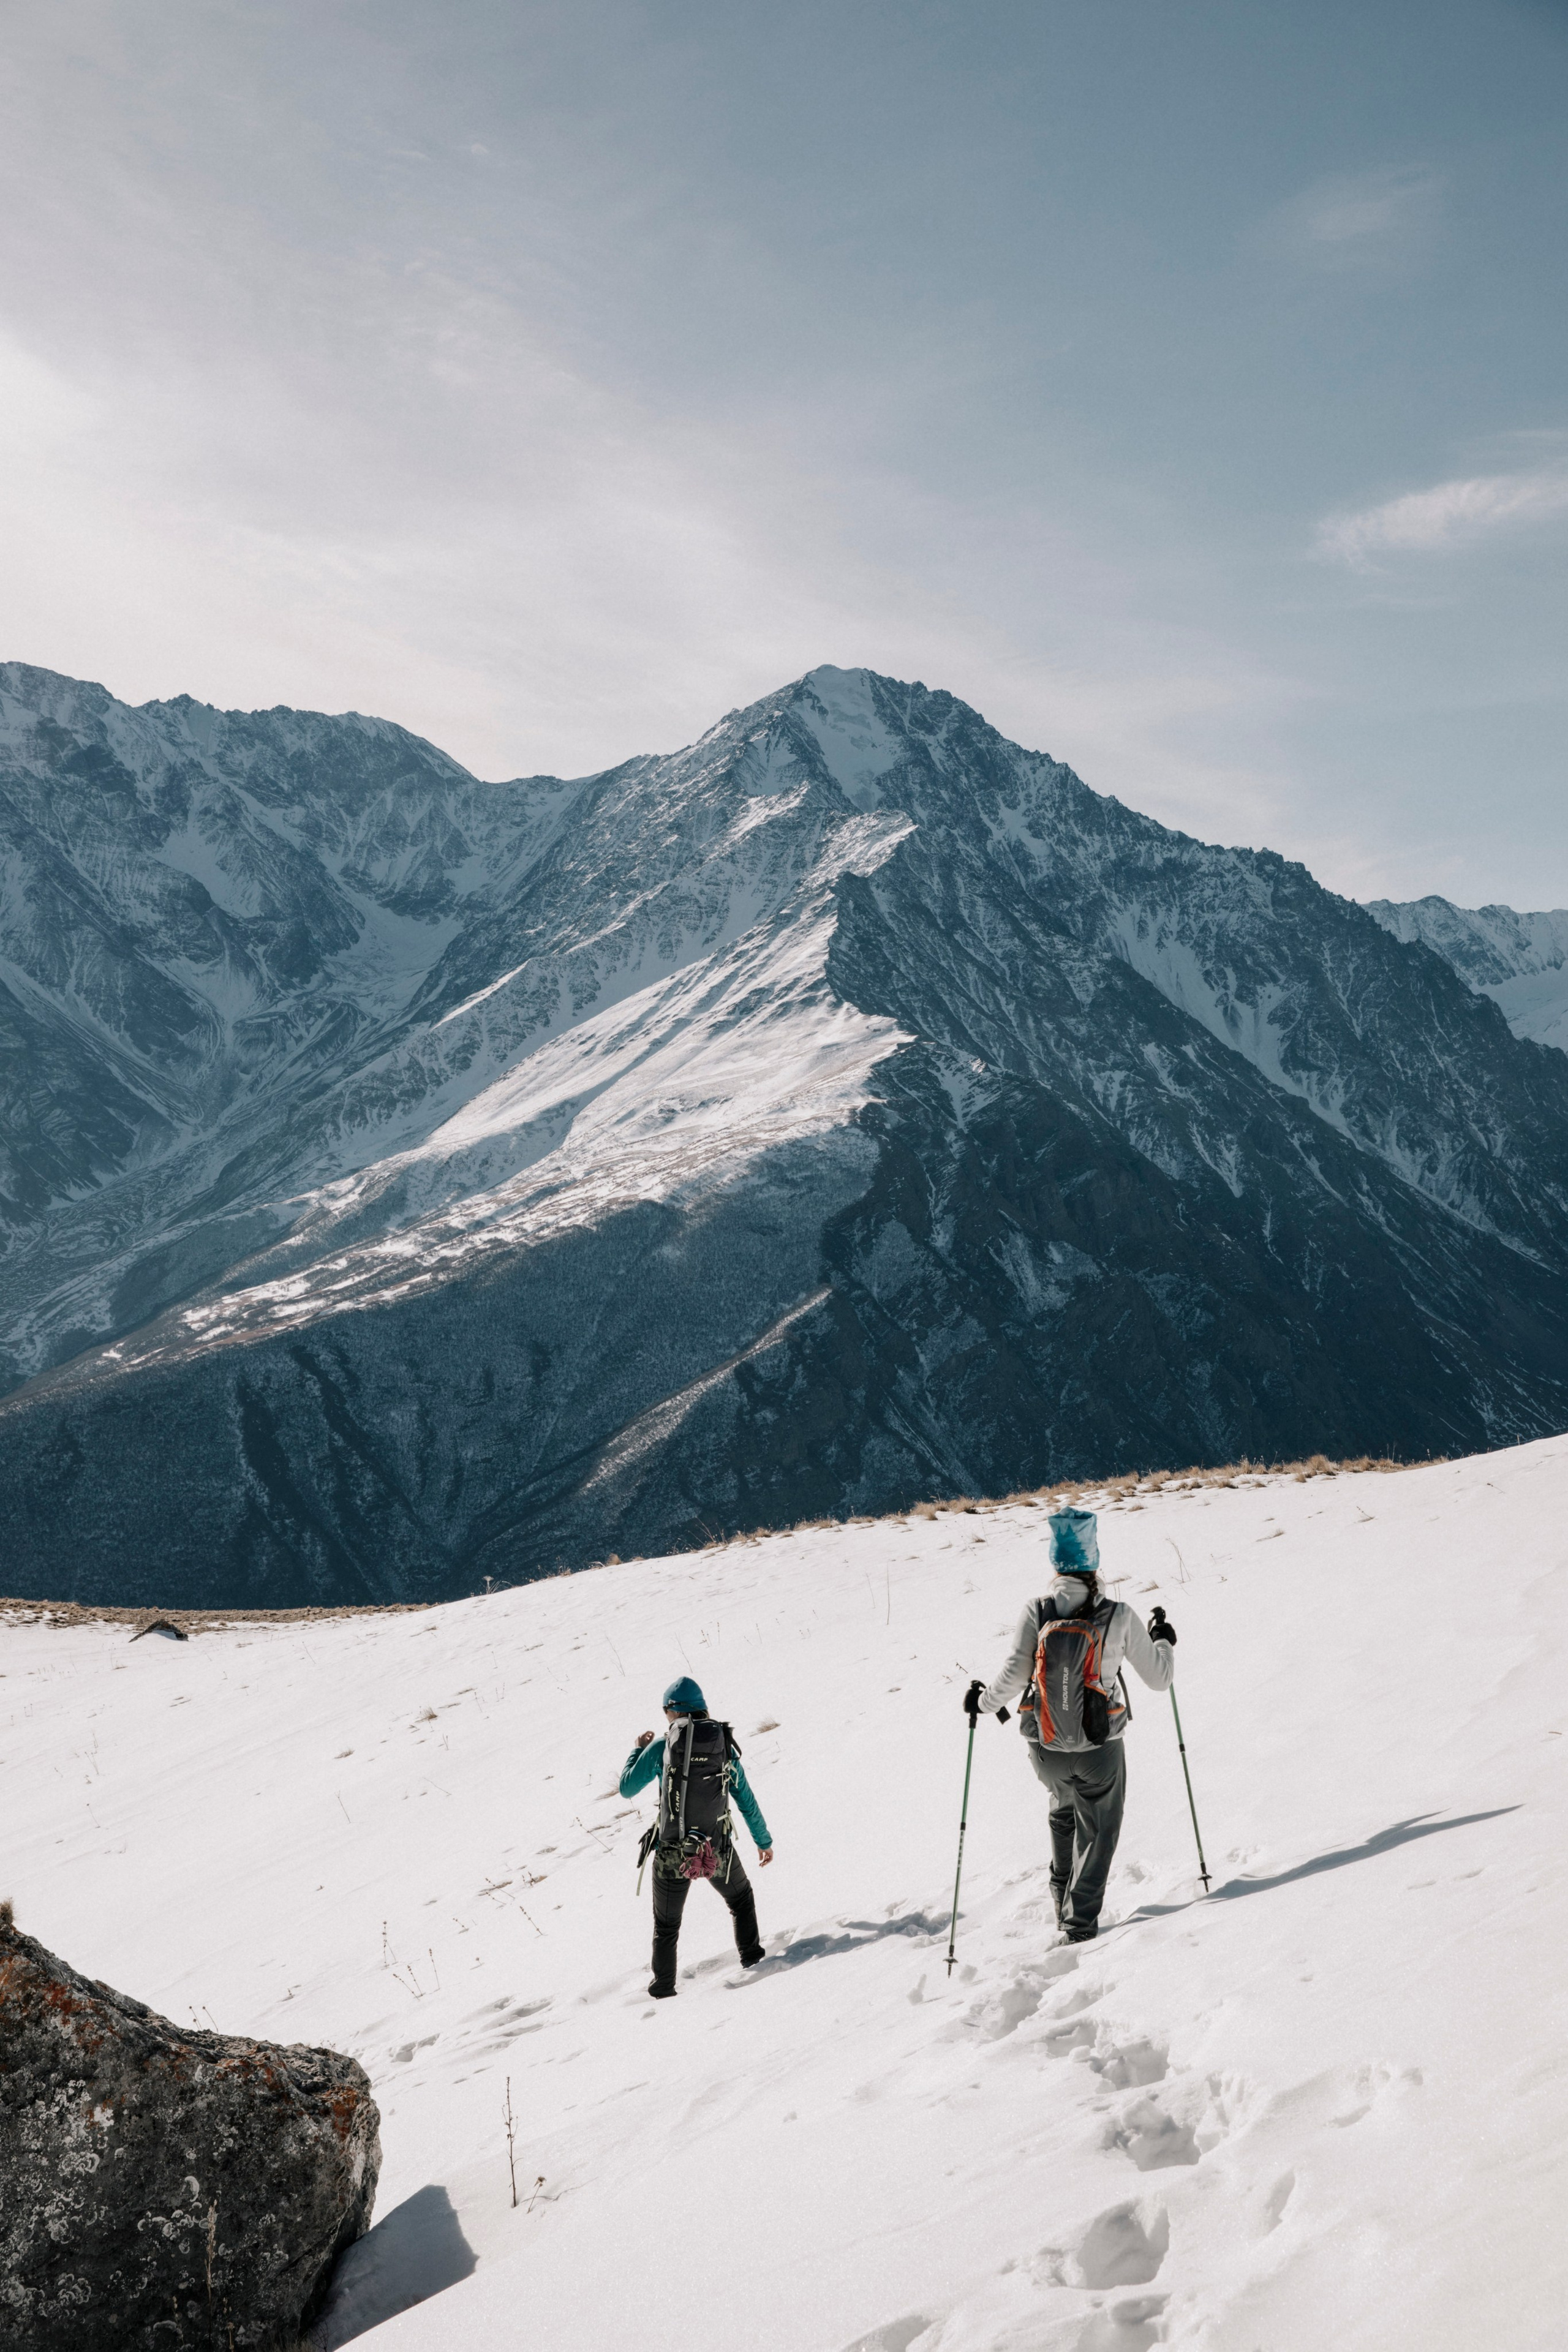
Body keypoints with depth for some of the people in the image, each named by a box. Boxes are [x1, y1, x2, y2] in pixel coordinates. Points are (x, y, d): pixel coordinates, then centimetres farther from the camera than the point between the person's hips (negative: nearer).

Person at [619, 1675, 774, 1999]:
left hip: (672, 1855, -1)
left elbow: (627, 1788, -1)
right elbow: (747, 1802, 6)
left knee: (666, 1926, 18)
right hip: (719, 1852, 2)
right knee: (741, 1897, 32)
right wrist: (764, 1841, 19)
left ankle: (663, 1991, 20)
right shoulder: (725, 1747, -1)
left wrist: (638, 1749, 15)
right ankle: (751, 1955, 32)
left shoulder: (661, 1748, -9)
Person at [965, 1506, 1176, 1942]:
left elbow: (1013, 1676, -15)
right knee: (1097, 1832, 19)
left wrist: (984, 1701, 5)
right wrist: (1163, 1641, 17)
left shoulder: (1035, 1613, -12)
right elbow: (1159, 1678, -3)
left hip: (1046, 1749, 2)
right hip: (1100, 1748, -2)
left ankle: (1063, 1897, 37)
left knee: (1064, 1811, 32)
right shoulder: (1118, 1617, -12)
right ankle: (1080, 1922, 16)